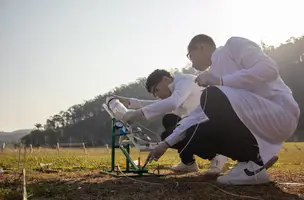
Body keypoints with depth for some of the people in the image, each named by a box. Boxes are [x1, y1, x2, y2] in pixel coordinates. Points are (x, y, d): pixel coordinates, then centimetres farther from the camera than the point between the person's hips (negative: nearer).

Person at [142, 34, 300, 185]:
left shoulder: (234, 45, -2)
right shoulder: (214, 72, 19)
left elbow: (269, 69, -19)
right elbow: (197, 115, 21)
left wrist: (221, 81, -20)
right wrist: (166, 144, 20)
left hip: (279, 112, -8)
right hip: (252, 122, 8)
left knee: (213, 98, -30)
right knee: (192, 137, -1)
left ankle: (254, 163, -16)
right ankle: (258, 154, 5)